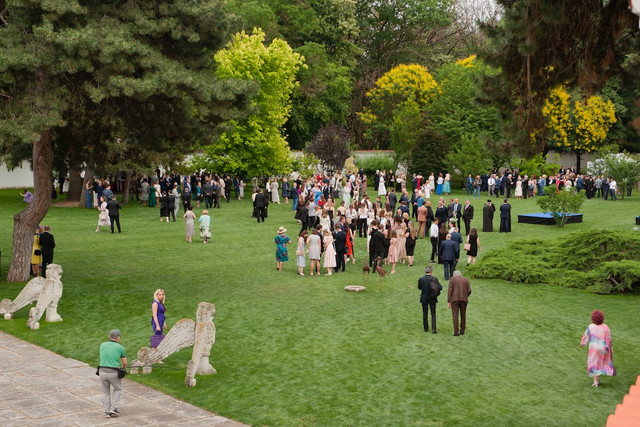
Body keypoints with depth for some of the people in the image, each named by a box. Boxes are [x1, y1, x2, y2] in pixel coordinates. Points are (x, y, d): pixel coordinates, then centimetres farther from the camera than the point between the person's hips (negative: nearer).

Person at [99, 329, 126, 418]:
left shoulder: (102, 345, 8)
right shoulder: (120, 347, -1)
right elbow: (124, 362, 8)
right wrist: (123, 367, 33)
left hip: (102, 371, 2)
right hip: (113, 373, -2)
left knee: (106, 392, 19)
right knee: (117, 389, 22)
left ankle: (107, 411, 17)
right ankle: (114, 408, 13)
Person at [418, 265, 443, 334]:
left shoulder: (421, 279, -11)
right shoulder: (434, 279, -16)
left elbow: (419, 288, 3)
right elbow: (440, 288, -17)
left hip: (424, 299, 1)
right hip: (432, 298, -1)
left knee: (425, 314, 16)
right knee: (433, 314, 9)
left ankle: (426, 328, 22)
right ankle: (433, 329, 2)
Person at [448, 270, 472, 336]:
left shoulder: (452, 279, 4)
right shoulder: (466, 280, 11)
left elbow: (450, 290, -5)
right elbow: (469, 291, 3)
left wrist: (448, 301, -4)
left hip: (455, 299, -3)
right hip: (464, 300, 3)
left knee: (455, 316, -2)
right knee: (463, 315, 16)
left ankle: (456, 332, -7)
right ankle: (462, 331, 22)